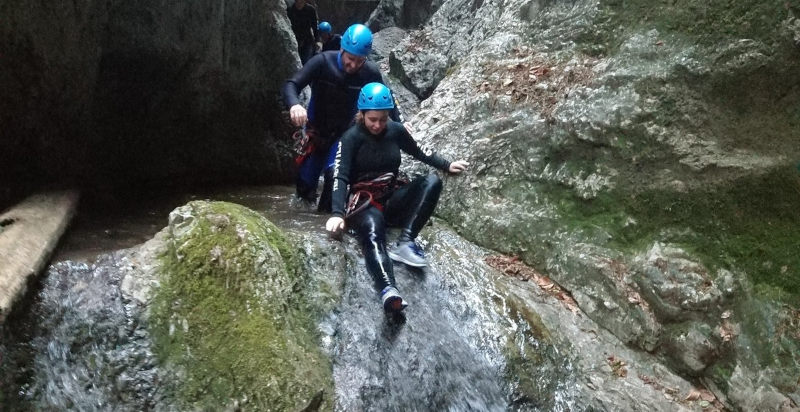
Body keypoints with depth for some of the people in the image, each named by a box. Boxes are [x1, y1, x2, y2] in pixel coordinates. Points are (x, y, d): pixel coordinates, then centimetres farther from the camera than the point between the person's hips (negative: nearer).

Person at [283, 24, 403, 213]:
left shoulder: (370, 72, -17)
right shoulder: (323, 62, -23)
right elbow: (291, 84, -27)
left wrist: (398, 122, -7)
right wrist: (294, 105, -48)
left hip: (343, 133, 0)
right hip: (316, 131, 0)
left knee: (335, 175, -21)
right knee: (306, 183, 6)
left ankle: (325, 212, 3)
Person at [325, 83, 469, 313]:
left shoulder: (396, 130, 5)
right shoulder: (352, 137, -8)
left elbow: (419, 153, 23)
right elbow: (341, 177, -18)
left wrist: (447, 166, 20)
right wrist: (337, 213, -32)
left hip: (392, 198, 5)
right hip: (364, 201, -5)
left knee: (432, 181, -20)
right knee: (373, 234, -38)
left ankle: (405, 243, -32)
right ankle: (389, 293, -64)